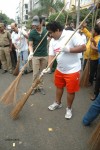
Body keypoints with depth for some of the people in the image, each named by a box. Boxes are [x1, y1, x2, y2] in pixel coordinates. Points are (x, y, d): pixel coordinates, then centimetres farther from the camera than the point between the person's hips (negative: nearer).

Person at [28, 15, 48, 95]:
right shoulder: (32, 33, -9)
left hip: (44, 55, 2)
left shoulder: (46, 30, -2)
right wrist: (31, 53, -27)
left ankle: (41, 87, 23)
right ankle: (34, 87, 18)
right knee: (35, 73, 2)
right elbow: (30, 45, -9)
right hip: (35, 56, -2)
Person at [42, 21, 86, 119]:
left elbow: (83, 47, -20)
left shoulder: (72, 35, -18)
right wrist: (48, 68, -16)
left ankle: (69, 109, 30)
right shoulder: (52, 41, 1)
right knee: (59, 87, 21)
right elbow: (51, 55, -1)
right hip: (59, 69, 6)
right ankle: (58, 103, 45)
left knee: (71, 91, 6)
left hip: (72, 70, -6)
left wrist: (68, 49, -27)